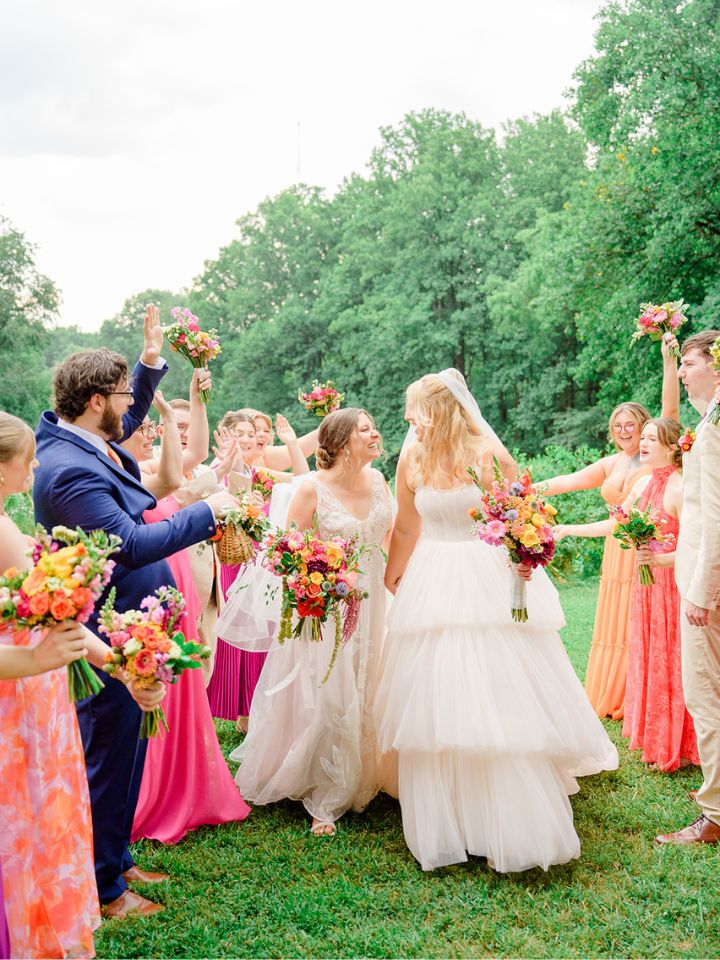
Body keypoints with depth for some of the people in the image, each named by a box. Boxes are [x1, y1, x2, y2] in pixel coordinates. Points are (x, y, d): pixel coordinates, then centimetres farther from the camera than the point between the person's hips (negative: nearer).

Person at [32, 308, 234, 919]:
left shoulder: (88, 440, 5)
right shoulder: (69, 469, -25)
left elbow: (130, 419, 28)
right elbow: (130, 544, -29)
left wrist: (153, 358, 17)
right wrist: (207, 512, -20)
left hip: (129, 633, 10)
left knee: (127, 751, 21)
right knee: (107, 758, 5)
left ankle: (117, 857, 38)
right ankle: (102, 889, 22)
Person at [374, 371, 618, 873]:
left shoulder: (489, 453, -9)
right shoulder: (412, 458, 4)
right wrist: (388, 583, 20)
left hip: (489, 586, -4)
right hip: (433, 585, 4)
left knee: (498, 703, -3)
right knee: (432, 708, 5)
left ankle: (514, 829, 10)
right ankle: (441, 827, 20)